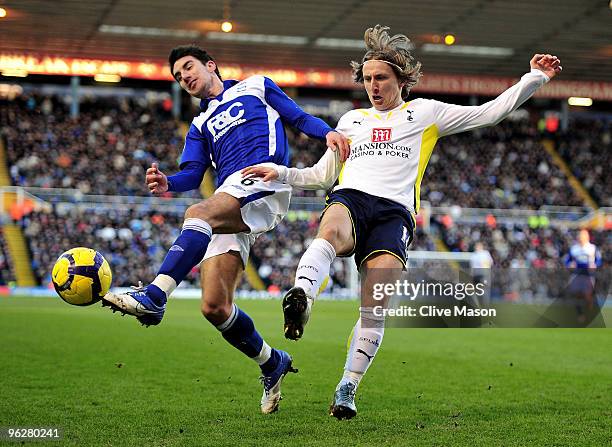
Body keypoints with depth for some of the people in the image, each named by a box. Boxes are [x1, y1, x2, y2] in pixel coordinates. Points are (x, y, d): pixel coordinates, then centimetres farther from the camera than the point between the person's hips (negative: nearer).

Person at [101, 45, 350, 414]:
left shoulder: (256, 87, 23)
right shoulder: (200, 126, 32)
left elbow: (299, 118, 16)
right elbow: (192, 175, 16)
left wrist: (328, 132, -6)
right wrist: (168, 183, -7)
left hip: (265, 180, -5)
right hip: (229, 206, 6)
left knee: (199, 214, -36)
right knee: (215, 308, -6)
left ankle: (154, 297, -47)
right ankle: (274, 364, 15)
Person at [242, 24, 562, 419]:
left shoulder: (425, 113, 23)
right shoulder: (352, 120, 31)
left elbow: (490, 112, 19)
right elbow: (323, 175, 34)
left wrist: (536, 78, 14)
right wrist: (282, 174, 19)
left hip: (395, 212, -1)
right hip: (349, 198, 1)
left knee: (374, 308, -20)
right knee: (332, 232, -39)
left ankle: (347, 389, -13)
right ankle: (301, 297, -65)